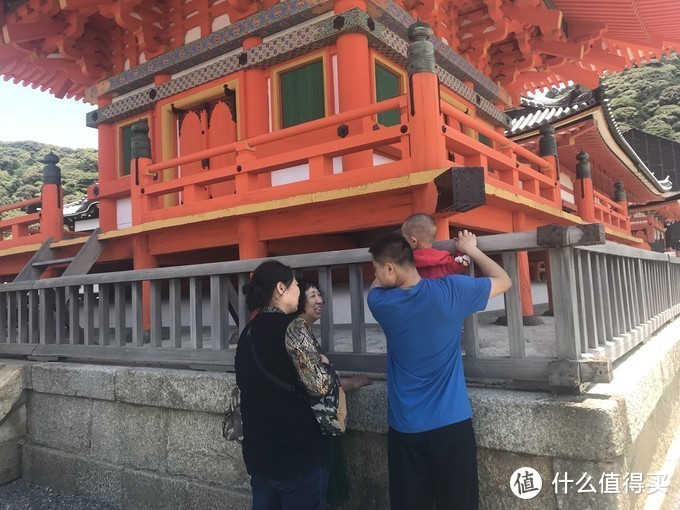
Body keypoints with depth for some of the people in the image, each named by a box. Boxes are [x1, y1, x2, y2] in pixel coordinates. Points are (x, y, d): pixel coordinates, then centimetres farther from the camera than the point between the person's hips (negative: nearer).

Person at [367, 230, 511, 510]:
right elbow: (504, 281, 5)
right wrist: (471, 250, 15)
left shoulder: (380, 302, -7)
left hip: (404, 428, 1)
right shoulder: (451, 289, -12)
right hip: (451, 424, -1)